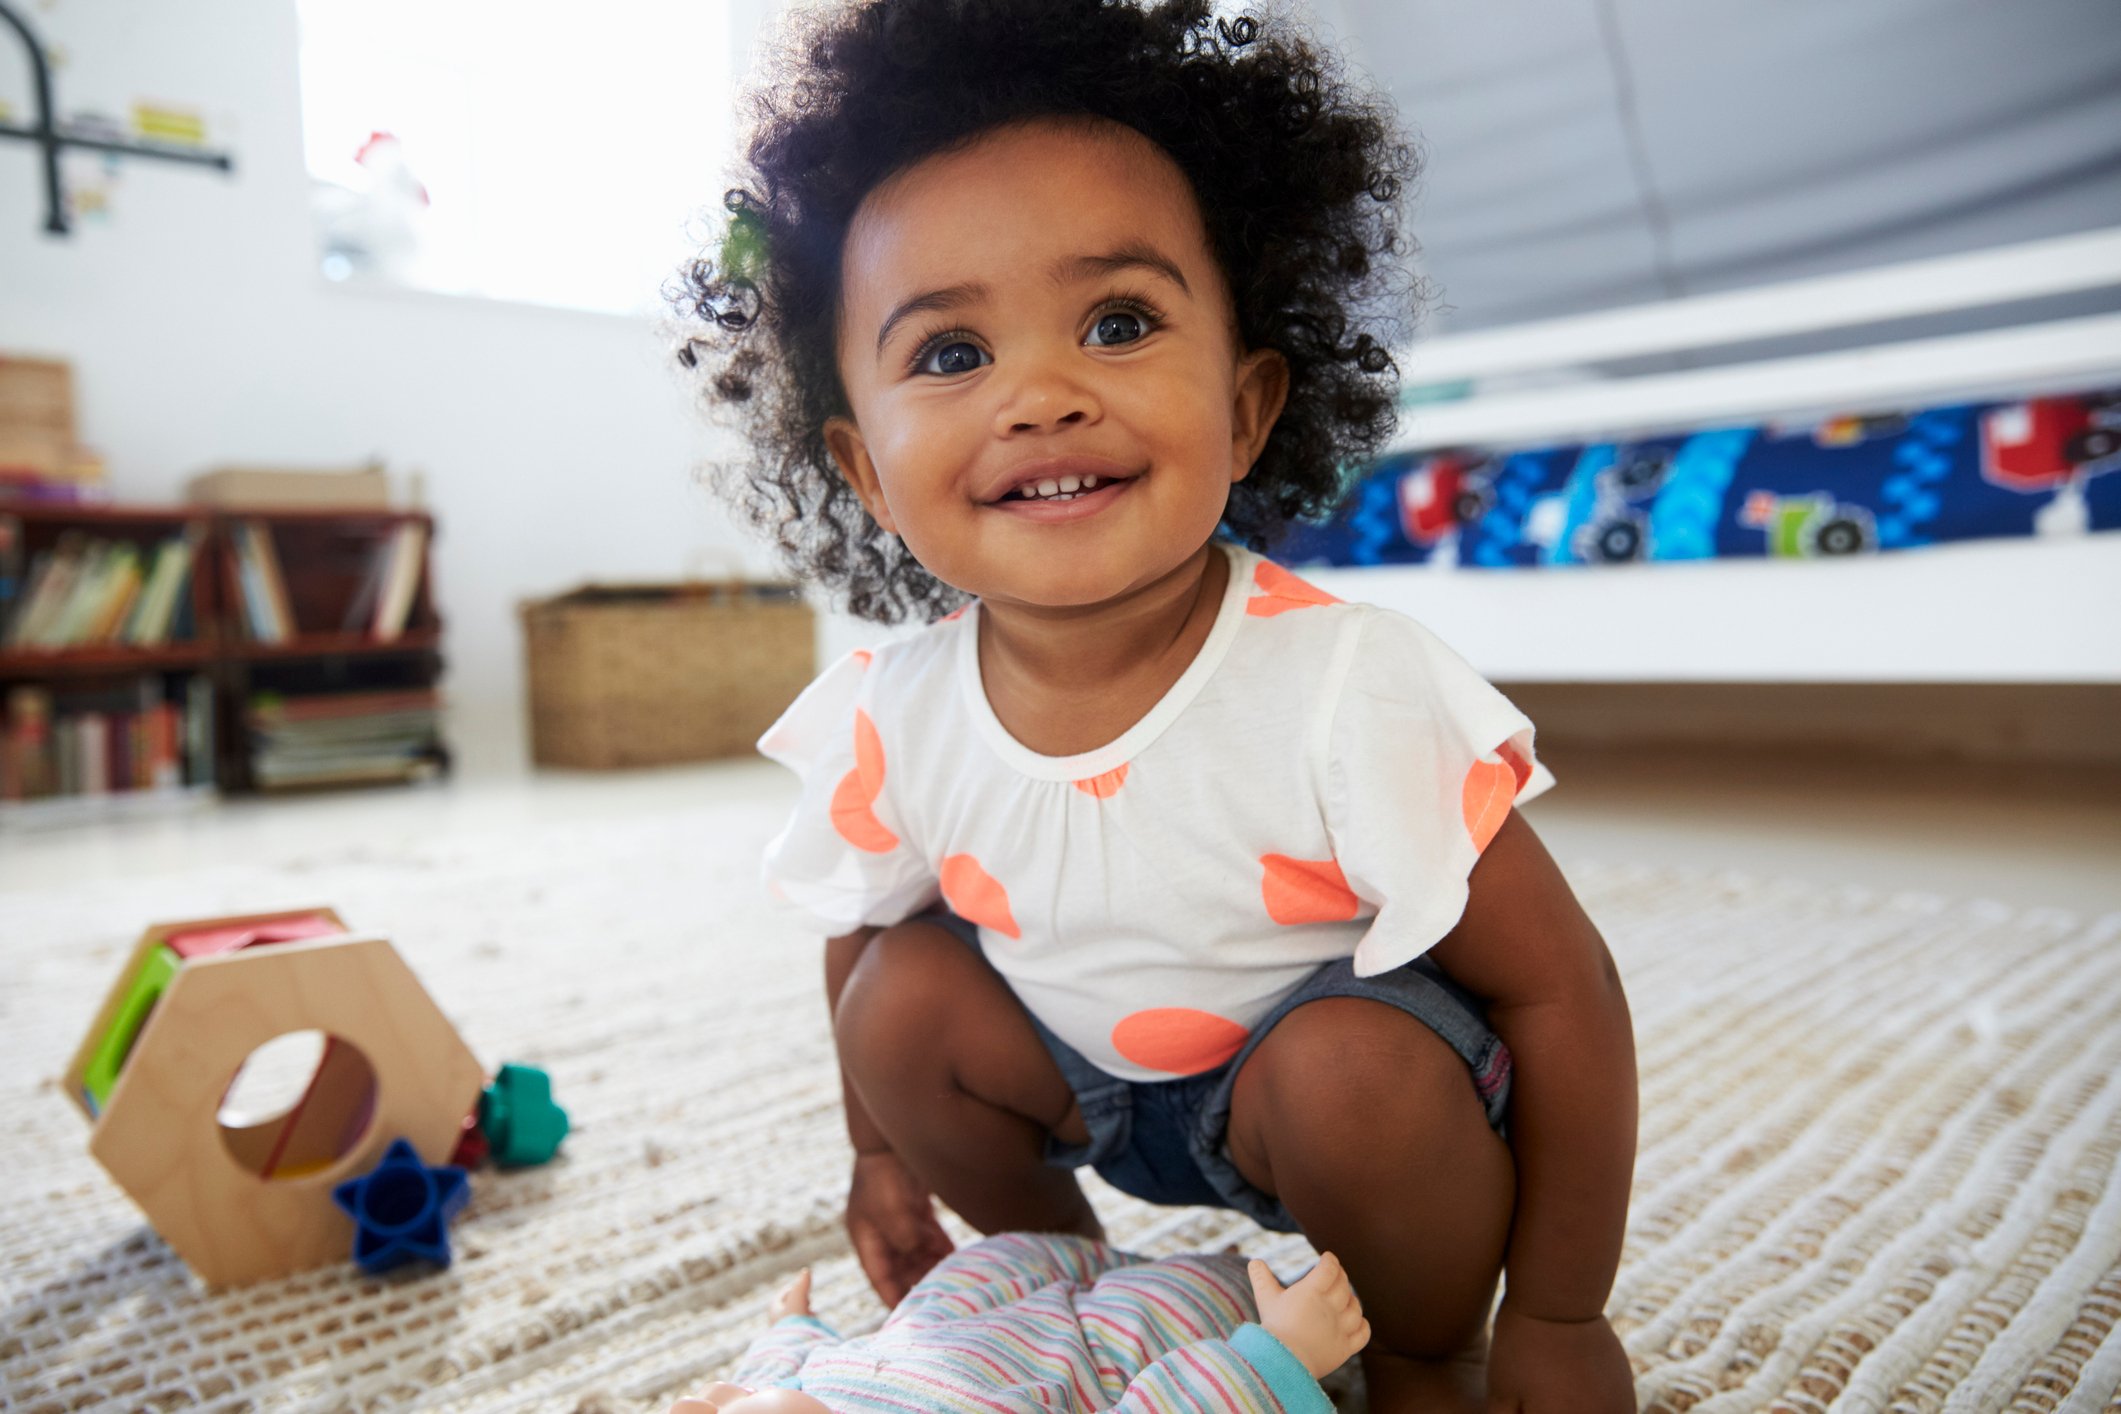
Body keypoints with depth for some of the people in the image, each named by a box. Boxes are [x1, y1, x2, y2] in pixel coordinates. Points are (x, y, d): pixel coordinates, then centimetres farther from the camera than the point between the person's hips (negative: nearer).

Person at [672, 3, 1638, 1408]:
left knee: (1349, 1071, -32)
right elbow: (860, 929, 1)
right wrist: (884, 1150, 12)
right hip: (1093, 1072, 4)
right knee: (905, 994, -15)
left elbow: (1559, 990, -23)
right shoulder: (888, 721, -21)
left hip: (1347, 1066, -3)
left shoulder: (1351, 693, -34)